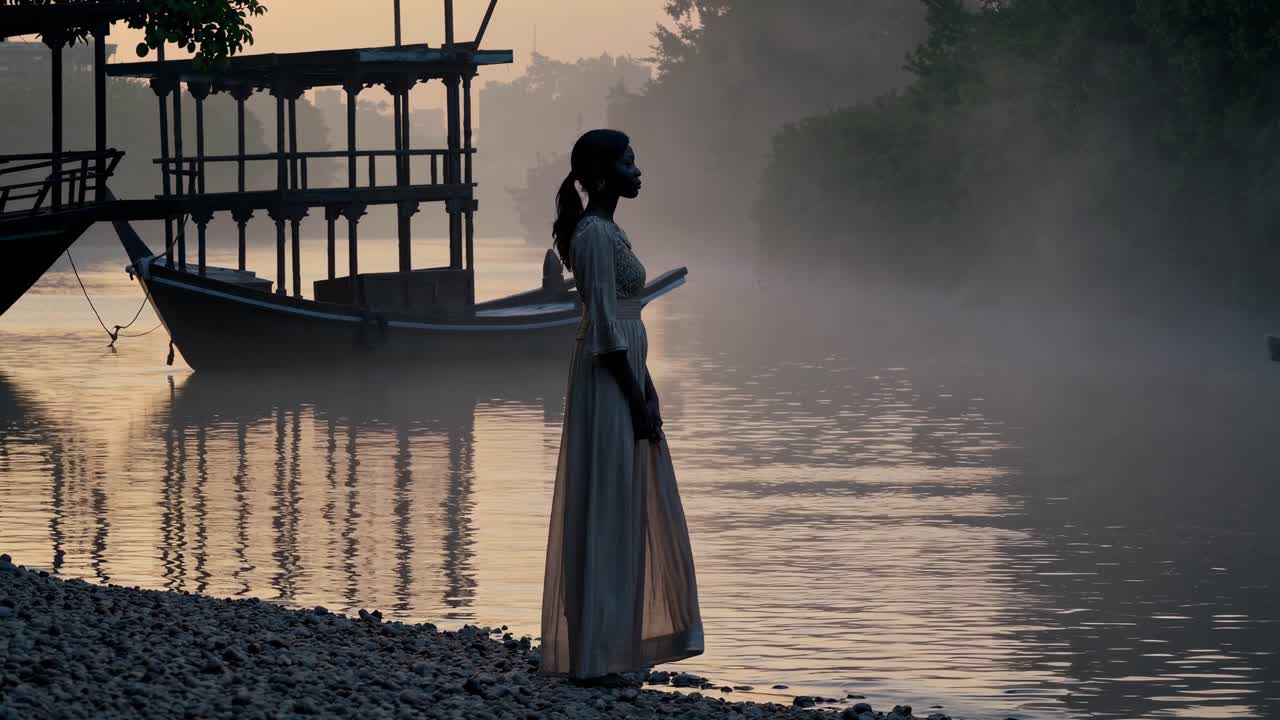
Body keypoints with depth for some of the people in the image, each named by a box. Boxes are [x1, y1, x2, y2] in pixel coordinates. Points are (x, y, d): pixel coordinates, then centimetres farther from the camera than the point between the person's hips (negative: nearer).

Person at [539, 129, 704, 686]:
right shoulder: (595, 234, -16)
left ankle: (620, 642, 21)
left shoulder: (605, 230, 14)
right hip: (609, 387, -10)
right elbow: (605, 329, -19)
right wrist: (639, 400, -17)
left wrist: (645, 393, 16)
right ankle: (595, 657, -2)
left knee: (634, 515, 14)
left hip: (624, 381, 10)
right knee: (607, 515, -6)